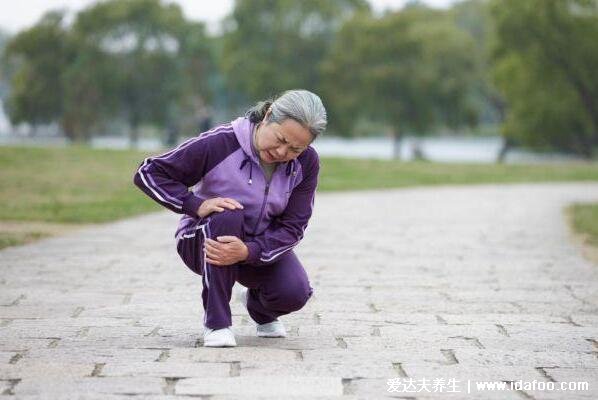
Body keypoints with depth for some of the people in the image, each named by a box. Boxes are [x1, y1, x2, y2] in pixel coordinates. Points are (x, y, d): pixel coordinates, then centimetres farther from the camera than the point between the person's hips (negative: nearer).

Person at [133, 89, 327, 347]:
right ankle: (216, 322, -24)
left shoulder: (306, 163, -13)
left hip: (260, 247, 3)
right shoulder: (219, 144, -24)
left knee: (294, 294, -25)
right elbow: (149, 173, -18)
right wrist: (197, 205, -31)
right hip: (202, 240, -3)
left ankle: (259, 306, 16)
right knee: (228, 217, -38)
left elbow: (292, 227, -16)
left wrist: (247, 251, -34)